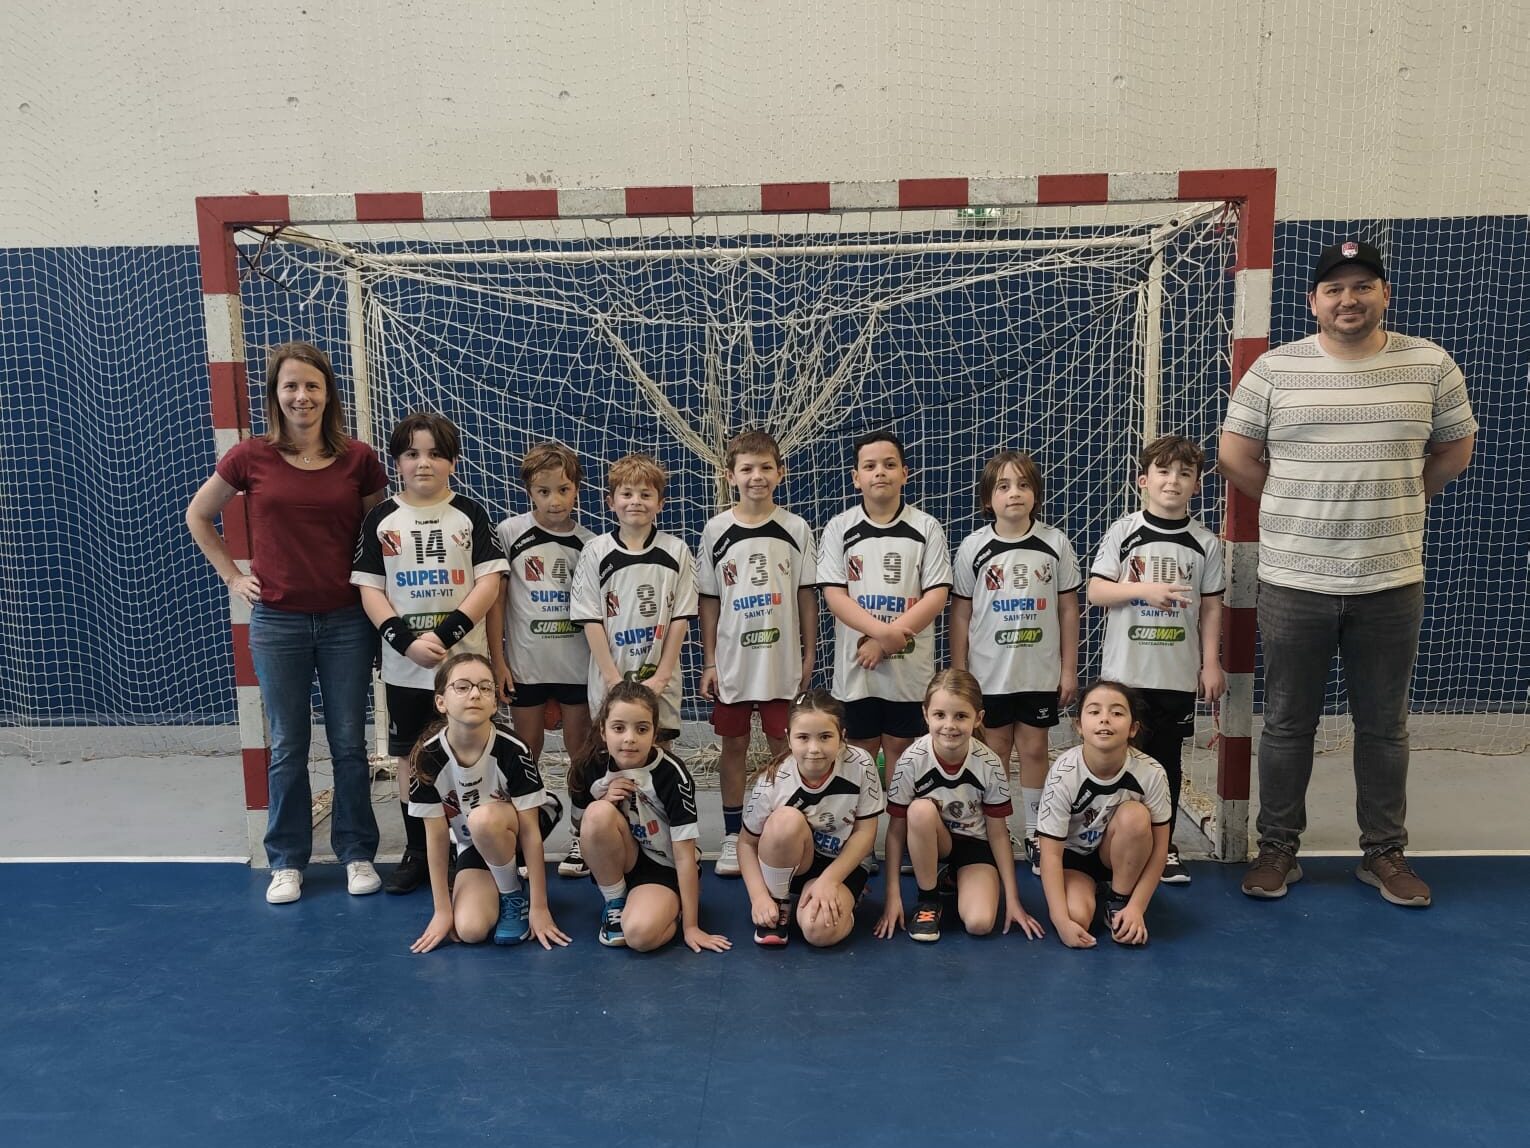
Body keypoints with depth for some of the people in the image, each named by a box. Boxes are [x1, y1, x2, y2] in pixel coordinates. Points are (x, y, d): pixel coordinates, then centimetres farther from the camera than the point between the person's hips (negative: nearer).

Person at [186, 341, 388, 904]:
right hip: (277, 622, 0)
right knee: (287, 747, 10)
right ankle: (286, 861, 24)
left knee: (350, 744, 8)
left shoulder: (358, 459, -3)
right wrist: (232, 576, 6)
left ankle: (357, 853, 23)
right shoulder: (251, 457, -3)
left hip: (347, 620, 0)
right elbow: (197, 516, 13)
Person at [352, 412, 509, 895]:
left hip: (464, 659, -2)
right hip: (403, 663, 2)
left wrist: (445, 635, -16)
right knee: (410, 757, 10)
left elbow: (489, 583, -6)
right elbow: (370, 590, 0)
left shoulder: (469, 514, 0)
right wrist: (407, 641, -14)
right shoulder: (381, 518, 4)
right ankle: (416, 853, 22)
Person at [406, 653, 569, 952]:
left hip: (515, 826, -2)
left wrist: (539, 907, -22)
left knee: (483, 819, -36)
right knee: (469, 930, -20)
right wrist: (442, 910, -13)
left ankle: (514, 896, -10)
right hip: (474, 844, 2)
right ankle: (497, 887, 14)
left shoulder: (513, 751, -30)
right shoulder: (428, 757, -23)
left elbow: (529, 829, -24)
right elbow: (436, 836, -16)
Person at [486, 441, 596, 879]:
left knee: (581, 750, 7)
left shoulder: (588, 542, 2)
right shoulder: (510, 532, -3)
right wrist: (497, 660, -4)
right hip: (525, 663, -1)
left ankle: (580, 836, 19)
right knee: (527, 753, 9)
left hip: (579, 663, 1)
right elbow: (495, 599, -1)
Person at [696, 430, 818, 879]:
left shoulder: (796, 529, 0)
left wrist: (808, 655, 2)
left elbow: (807, 595, 4)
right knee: (734, 745, 9)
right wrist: (709, 662, 0)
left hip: (782, 659, 0)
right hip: (731, 660, 1)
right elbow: (709, 601, 3)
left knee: (784, 746, 6)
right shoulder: (716, 531, 0)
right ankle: (733, 834, 21)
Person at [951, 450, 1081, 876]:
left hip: (1041, 671, 0)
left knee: (1034, 748, 8)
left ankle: (1035, 834, 22)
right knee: (995, 750, 9)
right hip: (989, 673, 0)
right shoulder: (973, 547, -4)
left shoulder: (1055, 544, -3)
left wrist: (1069, 669, 2)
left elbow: (1068, 609, 3)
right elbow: (960, 613, 0)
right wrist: (958, 675, -1)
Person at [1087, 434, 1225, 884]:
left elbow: (1211, 607, 6)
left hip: (1179, 674, 2)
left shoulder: (1205, 543, 2)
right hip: (1125, 671, -1)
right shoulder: (1123, 532, -3)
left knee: (1167, 760, 10)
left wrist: (1211, 662, 2)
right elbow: (1095, 591, -6)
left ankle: (1164, 847, 22)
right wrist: (1142, 589, -19)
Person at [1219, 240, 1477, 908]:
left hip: (1392, 582, 1)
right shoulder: (1274, 369, -2)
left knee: (1384, 727, 12)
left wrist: (1394, 507, 9)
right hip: (1294, 580, -1)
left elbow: (1455, 450, 13)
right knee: (1288, 723, 9)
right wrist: (1296, 512, 4)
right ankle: (1278, 848, 23)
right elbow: (1235, 455, 3)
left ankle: (1384, 853, 27)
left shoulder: (1430, 366, 2)